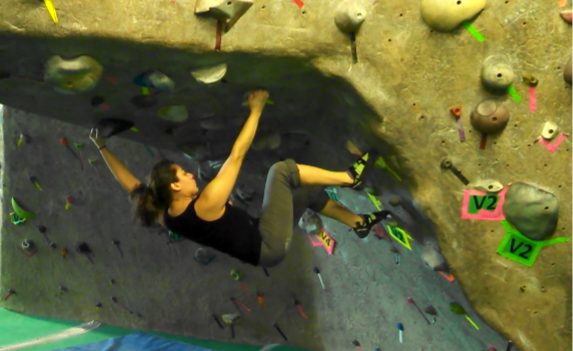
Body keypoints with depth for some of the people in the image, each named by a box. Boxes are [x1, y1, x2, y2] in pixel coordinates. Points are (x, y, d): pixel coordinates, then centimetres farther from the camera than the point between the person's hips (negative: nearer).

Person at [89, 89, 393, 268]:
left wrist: (101, 146, 11)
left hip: (260, 250, 9)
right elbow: (237, 155, -26)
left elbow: (130, 182, 6)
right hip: (271, 246, -9)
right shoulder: (205, 205, -28)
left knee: (308, 191, 18)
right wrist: (256, 109, -18)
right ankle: (350, 177, 0)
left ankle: (359, 223, 32)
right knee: (282, 169, -13)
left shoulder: (165, 215, -6)